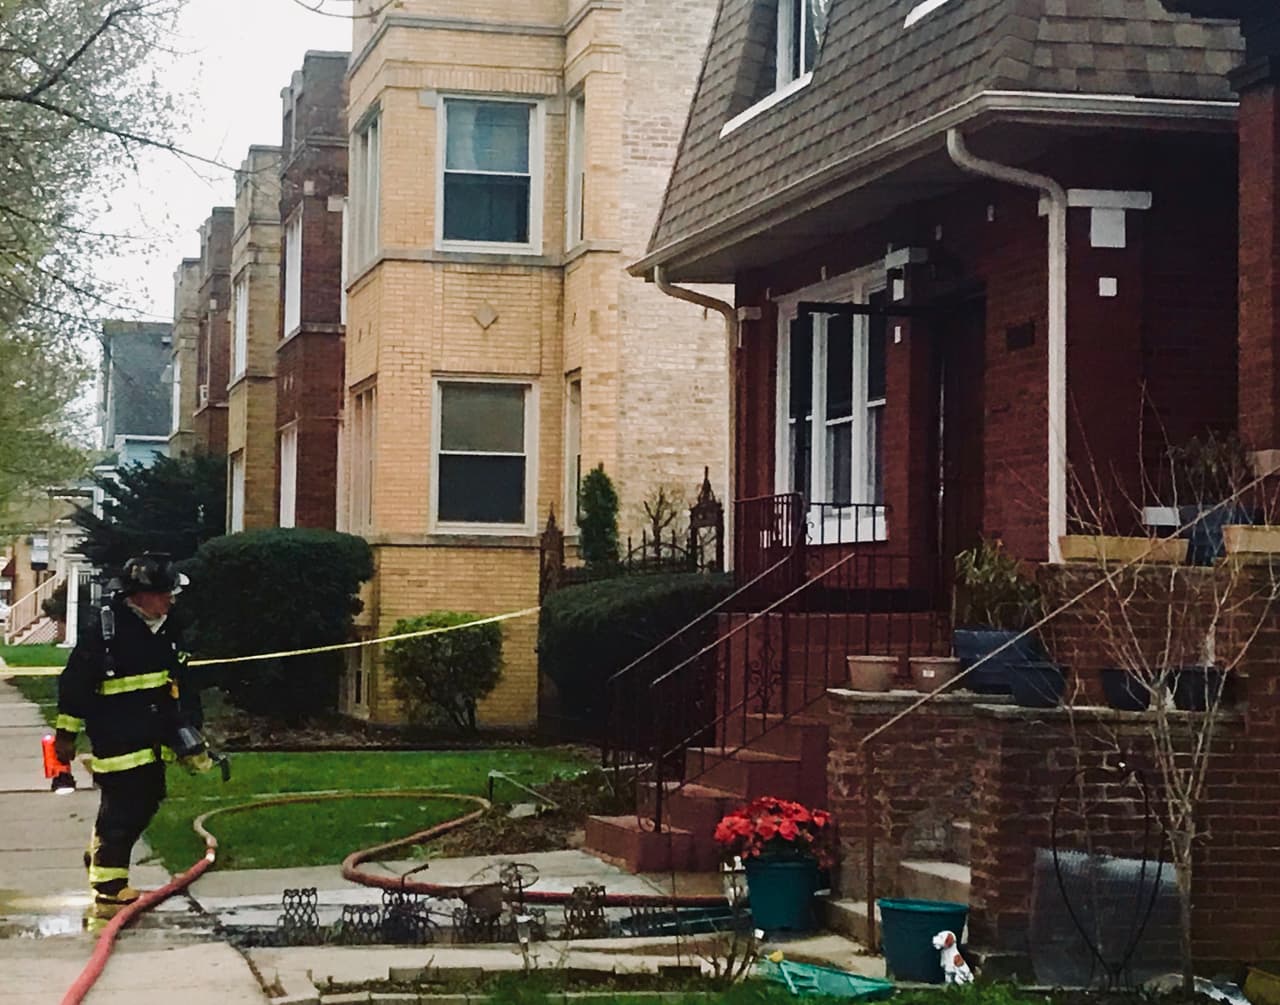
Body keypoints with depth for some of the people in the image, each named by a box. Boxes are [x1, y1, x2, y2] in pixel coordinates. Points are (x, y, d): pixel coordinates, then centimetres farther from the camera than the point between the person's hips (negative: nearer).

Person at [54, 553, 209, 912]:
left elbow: (180, 685, 20)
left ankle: (99, 859, 35)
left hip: (152, 742, 8)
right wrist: (66, 734, -10)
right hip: (117, 743, -8)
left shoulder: (164, 630, 10)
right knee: (122, 811, -8)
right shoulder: (105, 630, -14)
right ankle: (107, 892, 0)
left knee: (145, 804, 15)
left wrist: (190, 731, 19)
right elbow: (75, 682, -12)